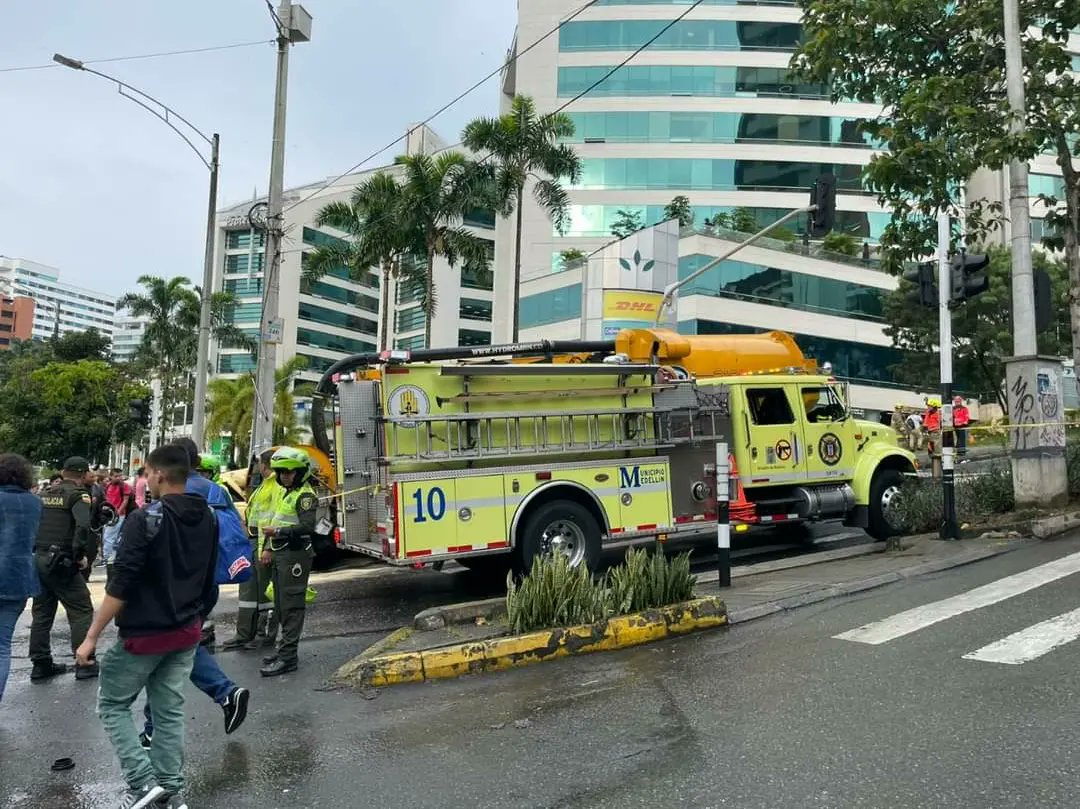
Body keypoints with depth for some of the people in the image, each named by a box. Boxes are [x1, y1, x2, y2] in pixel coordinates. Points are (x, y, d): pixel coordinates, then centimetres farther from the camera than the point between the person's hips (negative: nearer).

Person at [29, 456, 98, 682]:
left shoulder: (44, 494, 13)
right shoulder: (78, 494, -8)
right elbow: (83, 525, -24)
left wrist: (33, 551, 18)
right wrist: (80, 555, -15)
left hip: (37, 559, 7)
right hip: (60, 562, -7)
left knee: (42, 613, 14)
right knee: (81, 611, 2)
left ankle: (41, 664, 18)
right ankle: (85, 663, 2)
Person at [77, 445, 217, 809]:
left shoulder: (145, 519, -19)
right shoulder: (208, 518, 4)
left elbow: (121, 586, -20)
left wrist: (91, 637, -12)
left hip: (144, 634, -6)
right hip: (187, 632, 7)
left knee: (112, 704, 12)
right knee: (169, 710, 15)